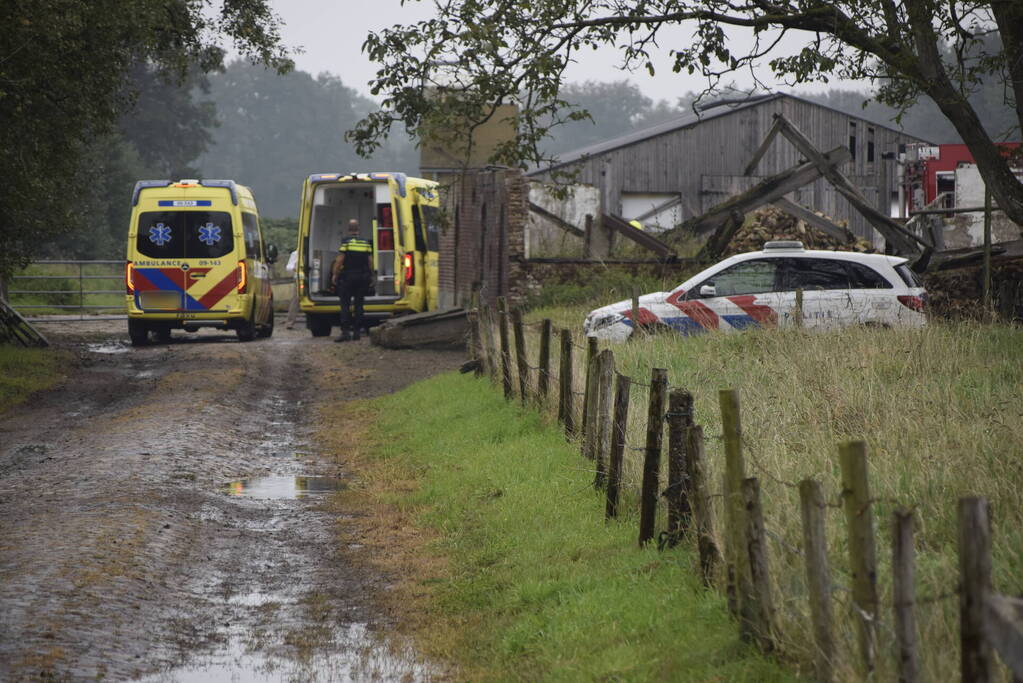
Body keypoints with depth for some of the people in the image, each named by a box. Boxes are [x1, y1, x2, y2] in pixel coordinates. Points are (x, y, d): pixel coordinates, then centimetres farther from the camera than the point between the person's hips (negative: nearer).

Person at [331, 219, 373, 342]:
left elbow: (340, 260, -10)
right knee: (358, 304, 9)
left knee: (345, 304, -3)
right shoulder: (366, 242, 6)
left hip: (348, 276, -4)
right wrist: (371, 275, 16)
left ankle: (345, 332, -12)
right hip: (363, 277, 4)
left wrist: (335, 274, -2)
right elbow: (370, 261, 7)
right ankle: (357, 331, 7)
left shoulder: (345, 242, -7)